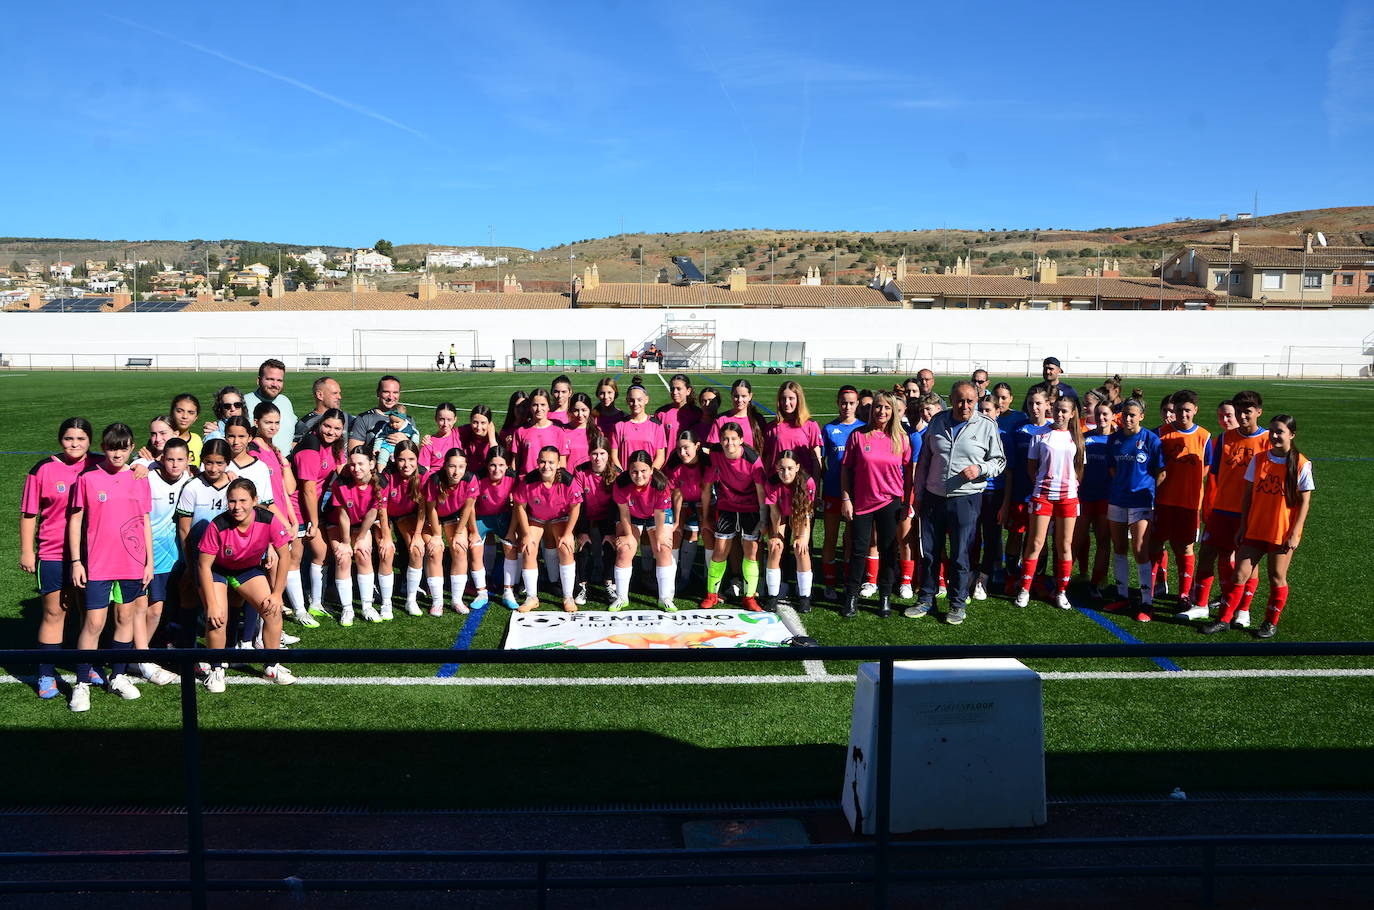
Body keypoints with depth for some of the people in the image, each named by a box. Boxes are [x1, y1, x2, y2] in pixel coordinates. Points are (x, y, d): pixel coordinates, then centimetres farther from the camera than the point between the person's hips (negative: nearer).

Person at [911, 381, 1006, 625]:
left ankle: (957, 603, 17)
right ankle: (926, 598, 23)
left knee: (959, 555, 3)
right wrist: (919, 494, 12)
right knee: (929, 551, 9)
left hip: (966, 499, -3)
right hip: (933, 498, 3)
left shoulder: (987, 426, -1)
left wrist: (979, 469, -14)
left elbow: (999, 460, 6)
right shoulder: (937, 422, 6)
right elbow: (924, 460, 13)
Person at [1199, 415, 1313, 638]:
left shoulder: (1301, 464, -7)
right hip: (1255, 528, 3)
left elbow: (1304, 502, -6)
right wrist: (1243, 525, 5)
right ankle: (1225, 619, 11)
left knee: (1277, 578, 8)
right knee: (1240, 574, 3)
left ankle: (1271, 623, 24)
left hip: (1282, 533, -3)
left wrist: (1295, 533, -11)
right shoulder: (1258, 459, 3)